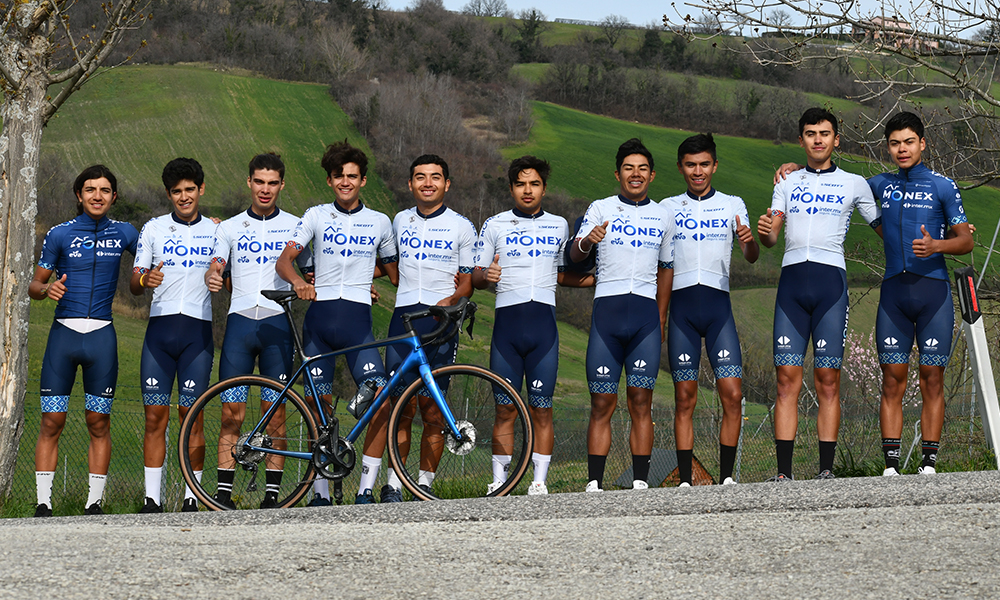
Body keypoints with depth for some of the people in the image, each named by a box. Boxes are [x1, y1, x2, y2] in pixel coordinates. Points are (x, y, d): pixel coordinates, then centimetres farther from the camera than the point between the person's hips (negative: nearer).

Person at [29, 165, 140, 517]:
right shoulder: (60, 235, 4)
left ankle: (94, 502, 9)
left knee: (99, 422, 2)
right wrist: (46, 289, -15)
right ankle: (43, 503, 1)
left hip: (101, 336, 1)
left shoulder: (123, 233, 8)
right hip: (64, 333, -1)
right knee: (52, 421, -3)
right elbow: (34, 286, 8)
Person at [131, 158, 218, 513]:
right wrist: (145, 280, -15)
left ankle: (191, 498, 2)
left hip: (197, 331, -1)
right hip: (160, 328, 1)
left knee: (191, 416, -3)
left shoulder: (216, 231, 11)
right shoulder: (153, 229, 11)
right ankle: (152, 499, -1)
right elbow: (133, 284, 8)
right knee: (155, 416, -3)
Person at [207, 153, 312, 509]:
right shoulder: (230, 228, 14)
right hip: (239, 321, 1)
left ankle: (272, 494, 1)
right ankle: (223, 492, -3)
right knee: (231, 414, -4)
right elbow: (216, 271, 3)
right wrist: (213, 277, -20)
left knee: (275, 415, -2)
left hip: (278, 323, -1)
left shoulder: (295, 226, 13)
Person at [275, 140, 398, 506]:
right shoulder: (316, 216, 10)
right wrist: (298, 281, -21)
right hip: (319, 315, 0)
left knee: (381, 397, -17)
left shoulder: (379, 222, 14)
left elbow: (394, 271, 21)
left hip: (357, 319, 0)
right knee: (318, 404, 0)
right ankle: (320, 491, 7)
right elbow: (284, 260, 1)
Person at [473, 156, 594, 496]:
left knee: (541, 411, 0)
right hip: (506, 323, -1)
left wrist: (595, 278, 7)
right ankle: (499, 481, 5)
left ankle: (539, 481, 3)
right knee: (505, 410, 0)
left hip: (543, 326, 1)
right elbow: (474, 278, 9)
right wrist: (486, 275, -13)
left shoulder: (559, 226, 14)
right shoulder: (494, 226, 9)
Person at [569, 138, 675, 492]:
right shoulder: (601, 209, 8)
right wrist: (587, 241, -27)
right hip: (607, 309, -2)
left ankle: (640, 483, -1)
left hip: (646, 314, 2)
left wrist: (661, 321, 16)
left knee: (641, 402, -2)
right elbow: (574, 255, -3)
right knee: (602, 403, -4)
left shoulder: (663, 217, 16)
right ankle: (594, 483, -4)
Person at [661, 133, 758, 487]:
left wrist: (749, 241, -20)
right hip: (681, 306, 0)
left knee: (732, 394, -10)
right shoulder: (667, 208, 13)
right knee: (685, 398, -2)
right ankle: (685, 481, -2)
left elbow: (751, 257, 4)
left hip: (718, 305, 0)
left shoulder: (732, 205, 12)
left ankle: (726, 478, -3)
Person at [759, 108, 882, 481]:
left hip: (831, 280, -2)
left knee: (828, 378, -5)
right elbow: (771, 238, 10)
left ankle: (826, 469, -3)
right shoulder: (787, 183, 18)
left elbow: (884, 230, 18)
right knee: (787, 377, -4)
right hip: (792, 279, 2)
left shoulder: (854, 184, 13)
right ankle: (784, 471, -6)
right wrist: (765, 232, -13)